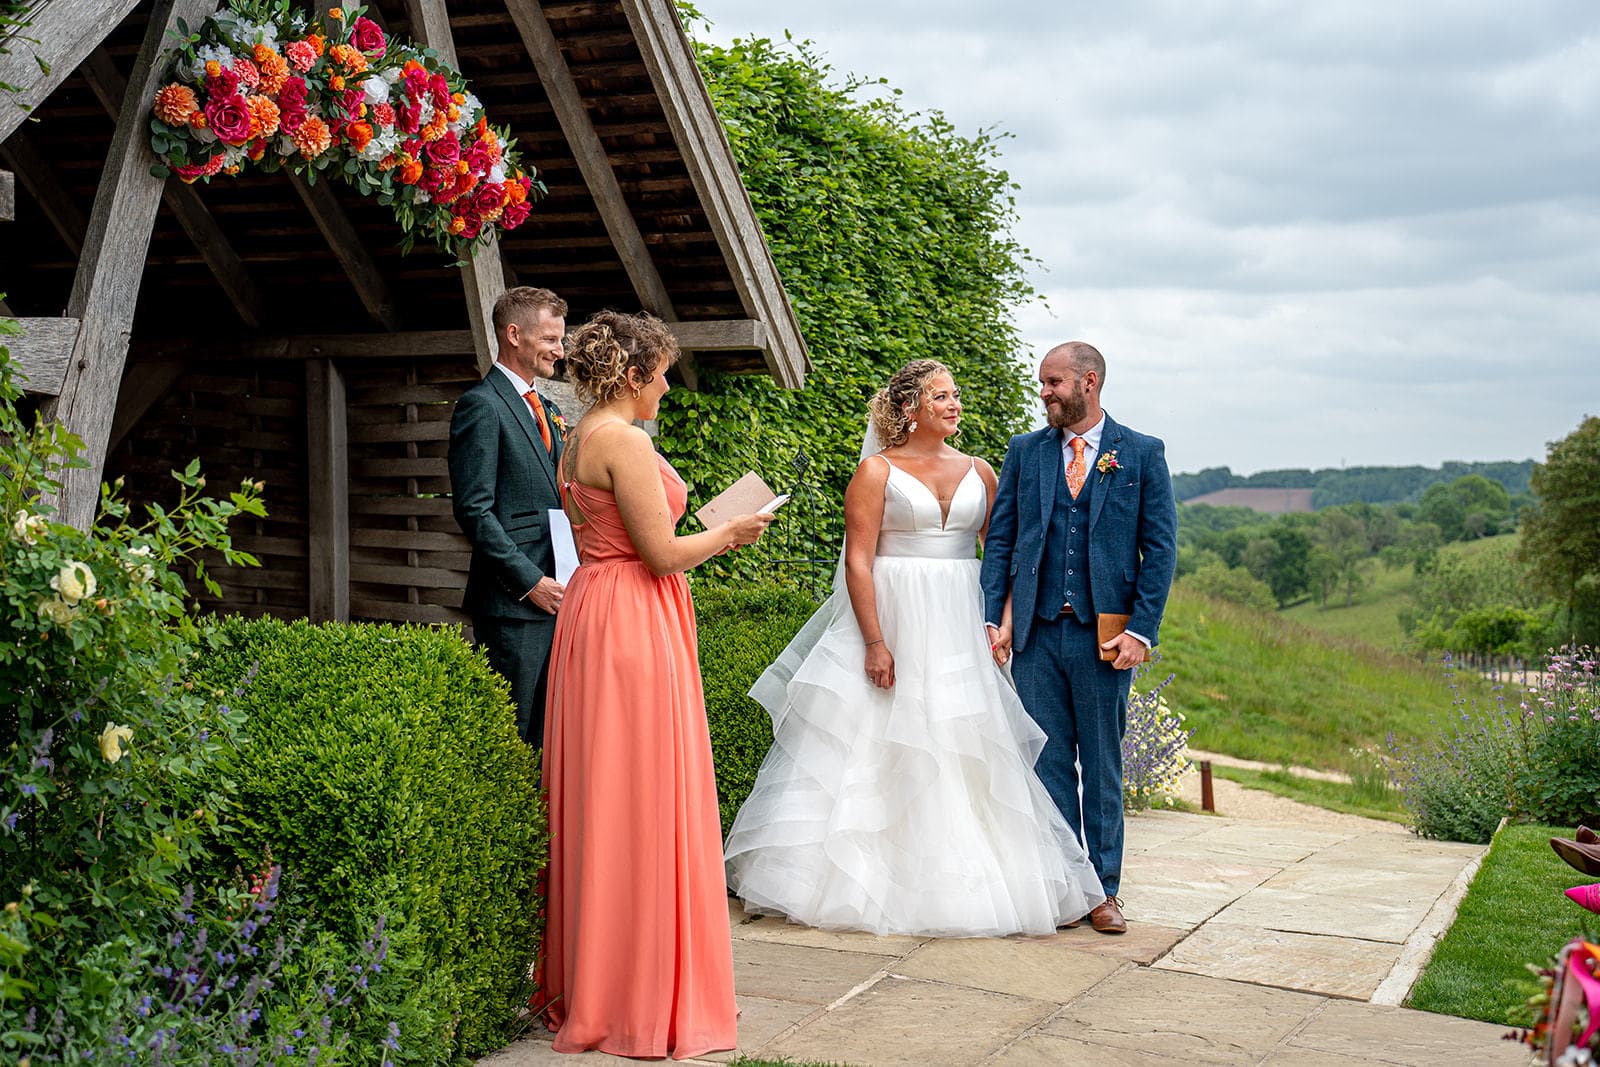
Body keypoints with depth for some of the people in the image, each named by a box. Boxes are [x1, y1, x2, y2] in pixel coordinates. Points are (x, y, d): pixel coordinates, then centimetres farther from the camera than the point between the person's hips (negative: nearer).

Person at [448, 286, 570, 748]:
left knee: (545, 733, 11)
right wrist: (528, 581, -16)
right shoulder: (481, 405, -8)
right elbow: (473, 510, -14)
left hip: (553, 595, 8)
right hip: (512, 604, -8)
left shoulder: (545, 410, 20)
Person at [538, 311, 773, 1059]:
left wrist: (710, 538, 20)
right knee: (641, 807, -3)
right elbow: (662, 554, -18)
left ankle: (585, 983, 24)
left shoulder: (580, 441, 14)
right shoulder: (624, 441, -16)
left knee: (601, 804, 15)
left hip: (596, 618, 10)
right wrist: (728, 535, -1)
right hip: (634, 630, -10)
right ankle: (639, 999, 5)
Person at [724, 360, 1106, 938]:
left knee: (965, 755, 4)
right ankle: (855, 881, 9)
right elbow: (857, 560, -8)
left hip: (960, 629, 4)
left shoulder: (980, 473, 10)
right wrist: (874, 642, -15)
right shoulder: (877, 470, -2)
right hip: (891, 620, -4)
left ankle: (964, 885, 13)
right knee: (876, 753, -1)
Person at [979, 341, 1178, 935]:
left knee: (1102, 767, 7)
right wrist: (994, 618, -2)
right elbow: (999, 539, 8)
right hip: (1035, 634, 2)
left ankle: (1103, 891, 15)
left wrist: (1141, 630, -8)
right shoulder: (1025, 452, 9)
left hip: (1104, 635, -2)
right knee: (1048, 763, 5)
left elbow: (1160, 547, 0)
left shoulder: (1142, 454, 2)